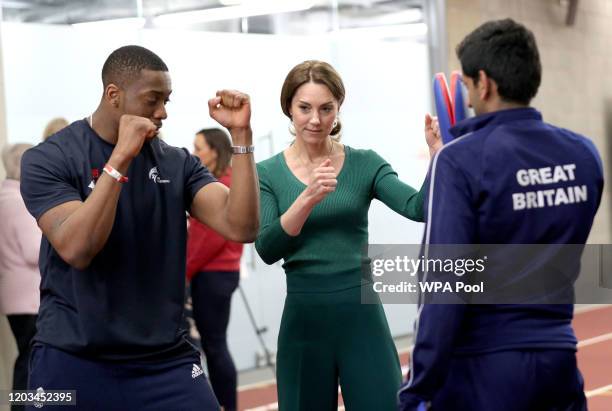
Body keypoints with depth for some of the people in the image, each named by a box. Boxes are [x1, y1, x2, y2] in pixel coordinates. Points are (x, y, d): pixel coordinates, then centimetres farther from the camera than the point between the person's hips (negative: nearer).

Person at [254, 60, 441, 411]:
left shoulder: (365, 164, 3)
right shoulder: (268, 173, 3)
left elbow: (418, 208, -12)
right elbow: (267, 249, -9)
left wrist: (438, 154, -28)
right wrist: (308, 198, -21)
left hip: (362, 314, 0)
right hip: (304, 319, 1)